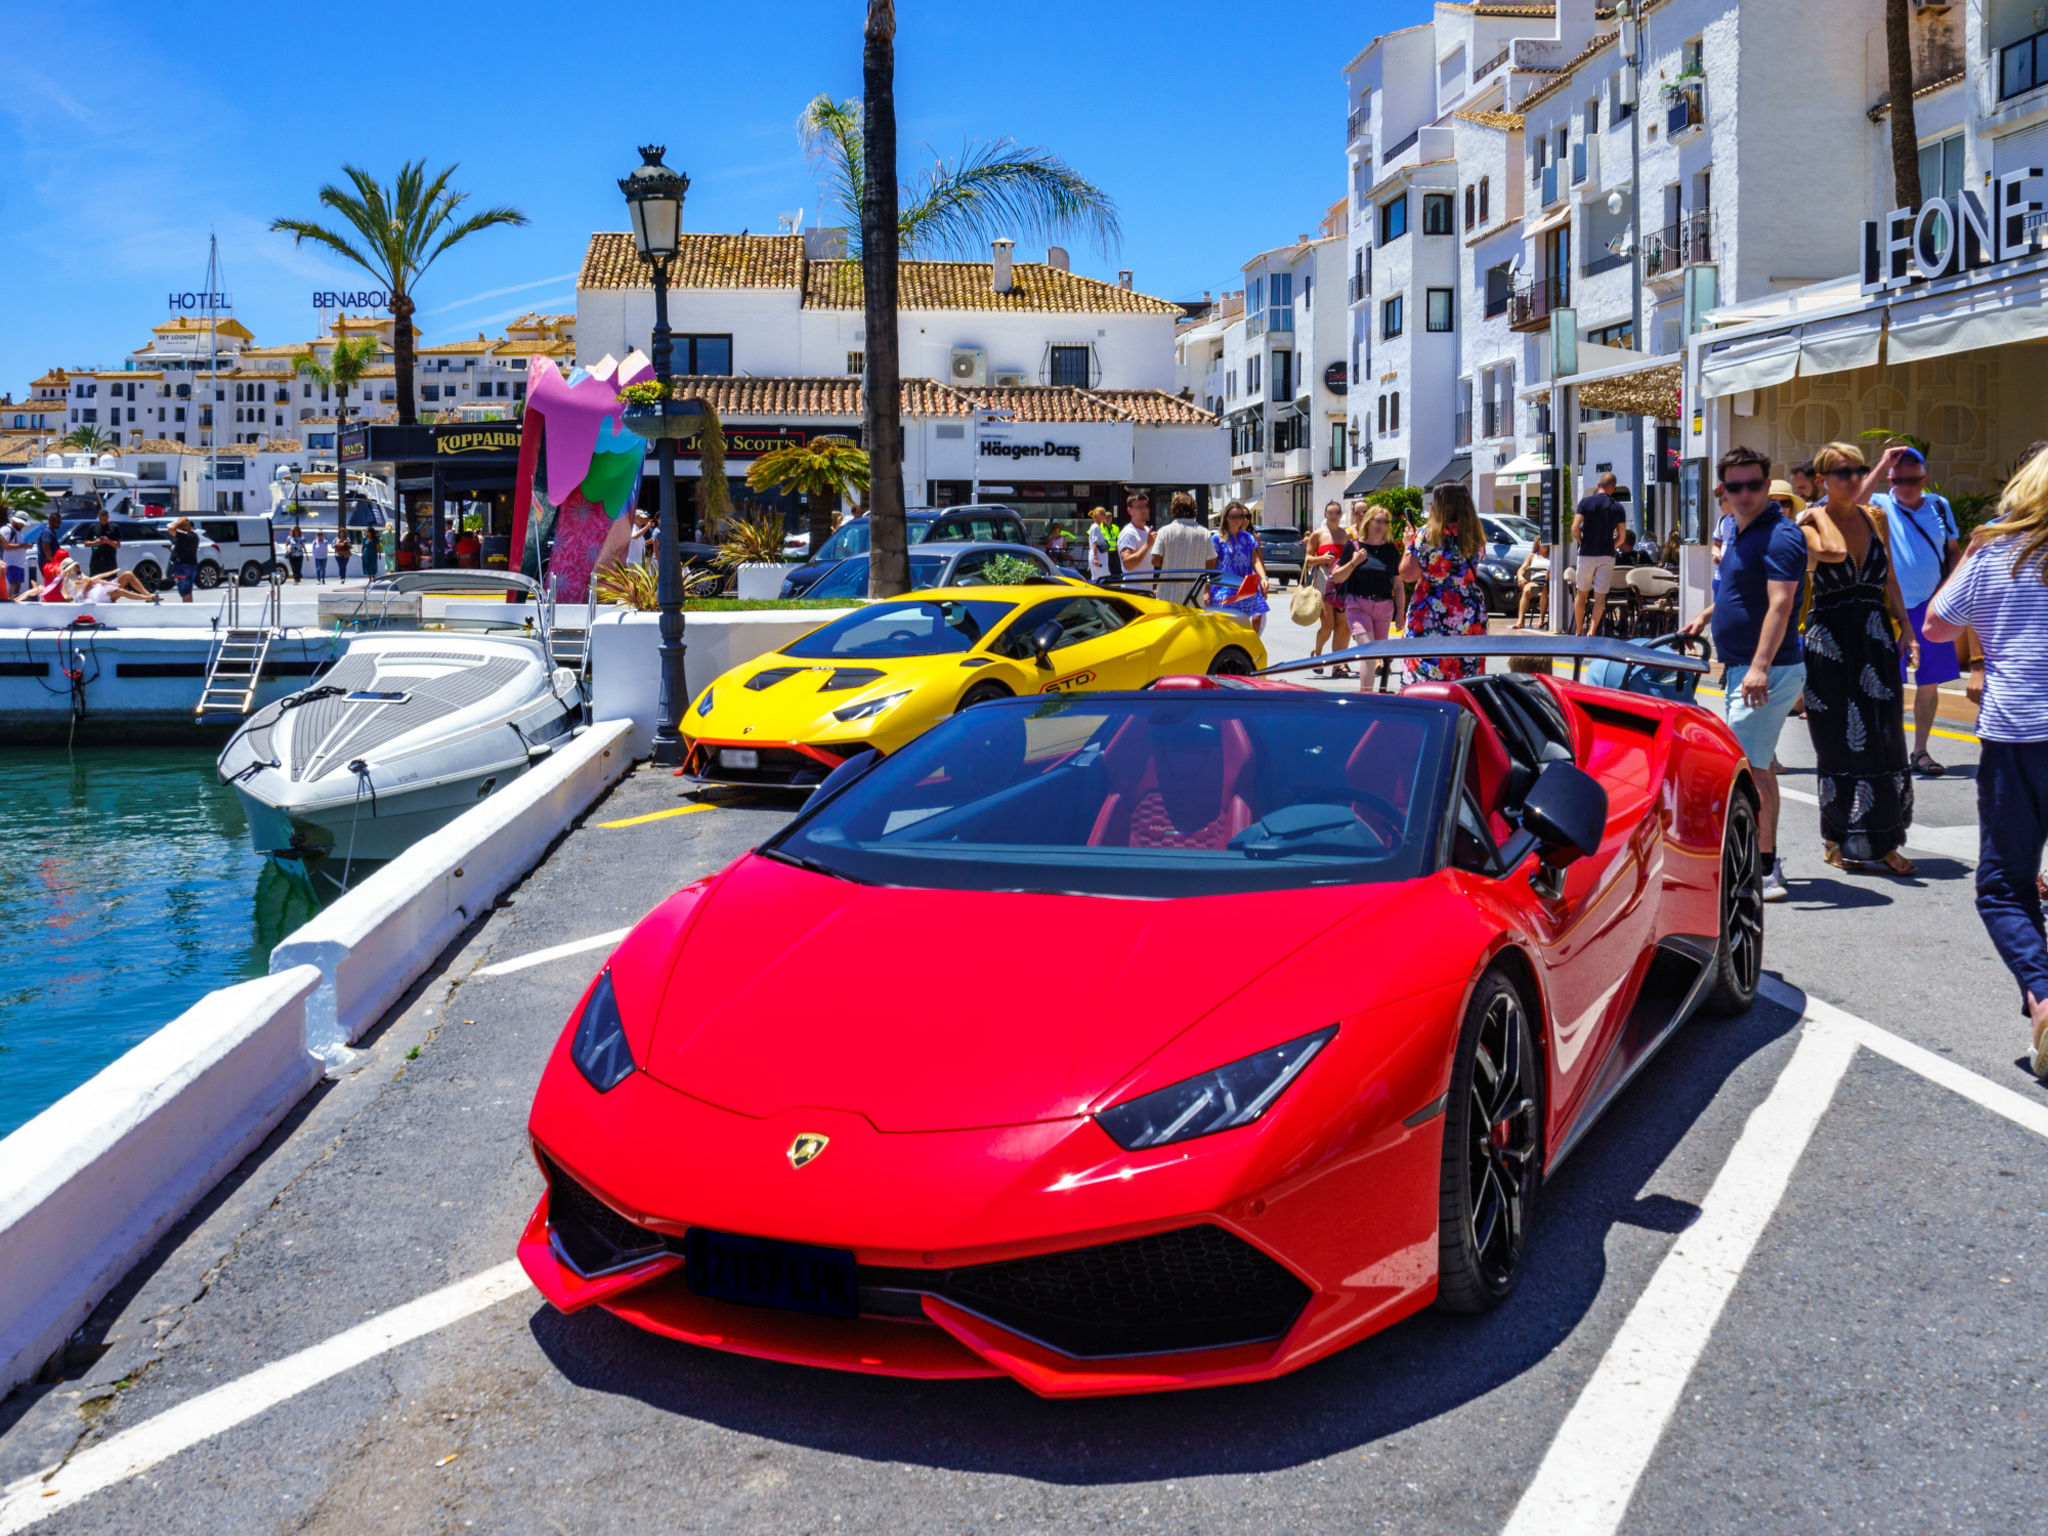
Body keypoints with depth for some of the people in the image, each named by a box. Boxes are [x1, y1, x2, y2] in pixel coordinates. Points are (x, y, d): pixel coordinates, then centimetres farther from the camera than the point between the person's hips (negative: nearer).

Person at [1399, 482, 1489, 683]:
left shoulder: (1427, 535, -9)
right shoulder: (1476, 537, 7)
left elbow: (1408, 575, -10)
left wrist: (1409, 545, 7)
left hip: (1432, 615, -5)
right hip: (1472, 616, 5)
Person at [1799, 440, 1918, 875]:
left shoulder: (1874, 518, 10)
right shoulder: (1810, 523, -5)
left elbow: (1890, 582, 14)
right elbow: (1834, 550, -26)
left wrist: (1907, 629, 7)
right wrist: (1820, 512, -11)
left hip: (1876, 642, 5)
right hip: (1830, 642, -5)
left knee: (1884, 741, 5)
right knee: (1839, 741, 1)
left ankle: (1884, 841, 13)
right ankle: (1838, 839, 13)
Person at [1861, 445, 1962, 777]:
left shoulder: (1939, 506, 7)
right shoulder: (1879, 507, -3)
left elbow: (1954, 550, 15)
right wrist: (1882, 466, -23)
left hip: (1930, 607, 3)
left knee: (1929, 684, 8)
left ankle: (1920, 751, 19)